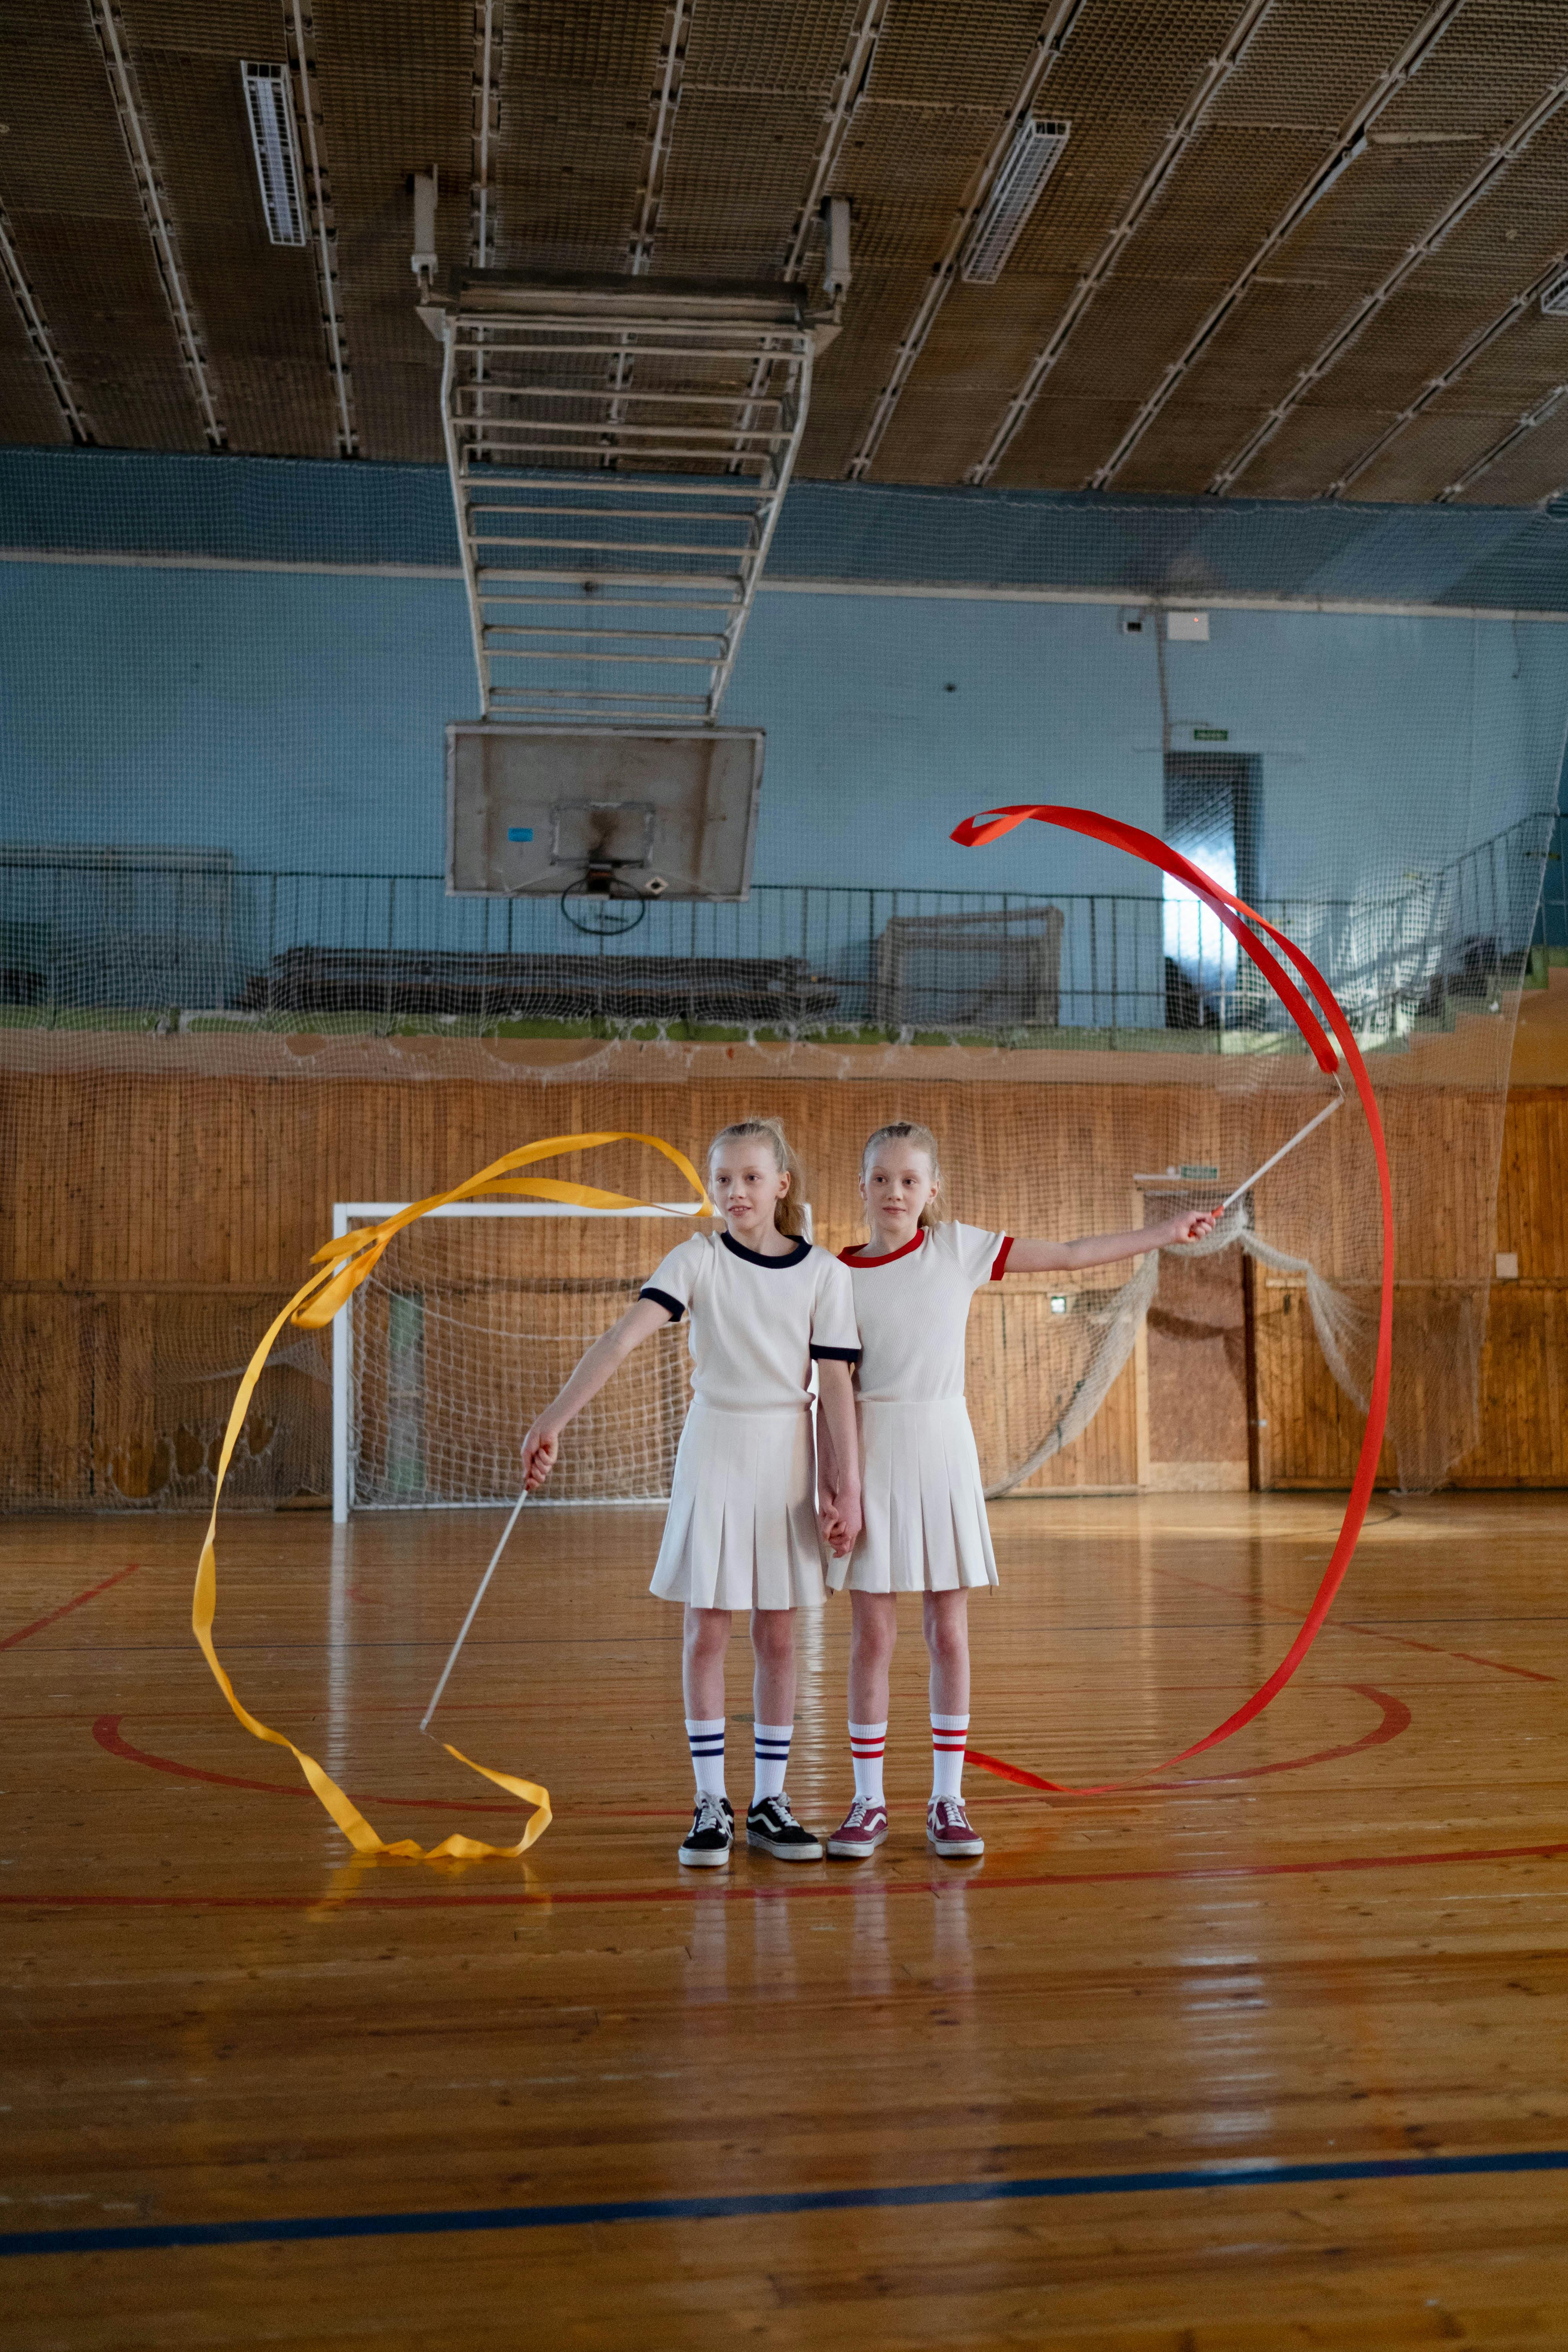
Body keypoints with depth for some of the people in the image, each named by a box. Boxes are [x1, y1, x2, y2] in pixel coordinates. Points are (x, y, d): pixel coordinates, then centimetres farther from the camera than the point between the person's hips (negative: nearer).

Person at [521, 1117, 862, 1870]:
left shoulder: (823, 1272, -1)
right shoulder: (697, 1259, -5)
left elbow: (835, 1386, -1)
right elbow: (623, 1337, -18)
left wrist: (848, 1488, -6)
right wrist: (553, 1419, -30)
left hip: (787, 1456, 1)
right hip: (713, 1449, -1)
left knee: (777, 1636, 8)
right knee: (706, 1631, 2)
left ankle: (770, 1801, 19)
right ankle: (711, 1803, 13)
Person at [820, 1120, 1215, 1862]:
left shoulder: (957, 1247, 2)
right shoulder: (839, 1276, 0)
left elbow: (1069, 1255, 5)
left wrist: (1163, 1233, 3)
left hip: (943, 1447, 1)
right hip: (872, 1456, -1)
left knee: (949, 1634, 5)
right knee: (872, 1637, 2)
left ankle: (947, 1801, 15)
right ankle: (868, 1802, 14)